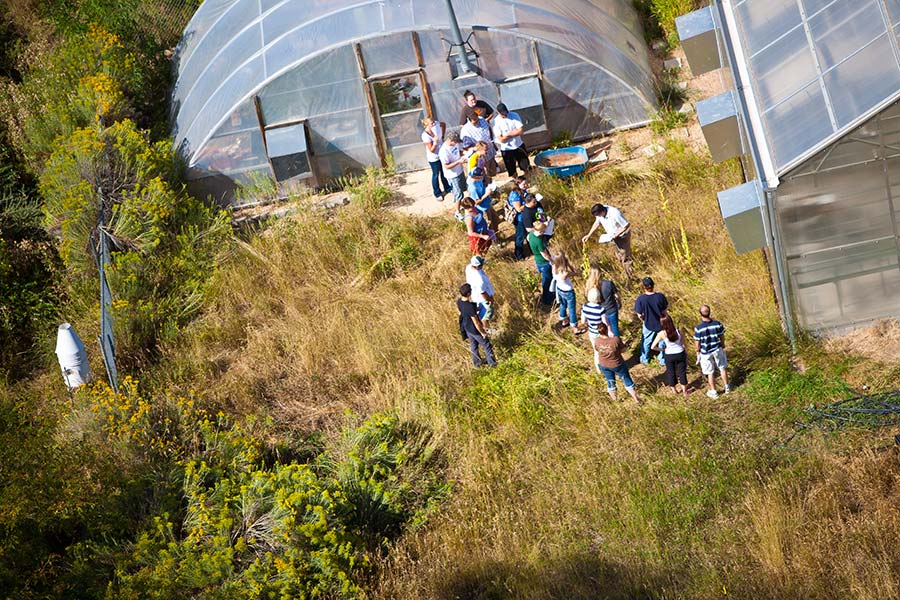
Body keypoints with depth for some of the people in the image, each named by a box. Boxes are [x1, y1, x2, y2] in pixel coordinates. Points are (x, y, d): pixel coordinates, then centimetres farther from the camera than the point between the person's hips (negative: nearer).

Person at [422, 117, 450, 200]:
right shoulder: (425, 136, -35)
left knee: (444, 172, 26)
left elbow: (443, 124, 6)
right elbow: (432, 150, -26)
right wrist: (435, 142, -44)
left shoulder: (436, 124, -20)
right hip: (434, 158, -6)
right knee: (436, 175, 17)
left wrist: (442, 136, 3)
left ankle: (447, 188, 51)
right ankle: (437, 193, 39)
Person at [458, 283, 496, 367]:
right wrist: (483, 332, -13)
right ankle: (492, 363, 33)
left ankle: (477, 362, 47)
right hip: (475, 330, -7)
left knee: (473, 345, 28)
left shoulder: (459, 302, -16)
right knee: (486, 345, 16)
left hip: (466, 328, 7)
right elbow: (476, 323, -29)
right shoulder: (470, 307, -39)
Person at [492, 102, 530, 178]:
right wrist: (514, 133, -17)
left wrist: (508, 134, -19)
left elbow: (521, 130, -15)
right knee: (512, 171, 12)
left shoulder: (514, 115, -10)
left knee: (526, 167, 12)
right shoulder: (496, 122, -16)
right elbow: (501, 139, -20)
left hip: (519, 146, 2)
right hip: (506, 149, -2)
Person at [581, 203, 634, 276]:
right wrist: (588, 235, -1)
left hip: (623, 236, -8)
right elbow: (597, 223, 3)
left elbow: (627, 226, -28)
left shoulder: (615, 214, -39)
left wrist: (615, 236, -27)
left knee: (625, 258, 3)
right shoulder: (600, 212, -17)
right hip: (614, 236, 8)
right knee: (619, 256, 23)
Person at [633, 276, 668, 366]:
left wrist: (644, 321, 6)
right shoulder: (660, 296, -22)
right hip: (661, 324, 1)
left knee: (646, 342, 26)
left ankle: (644, 359, 45)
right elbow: (665, 311, -10)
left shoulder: (640, 299, -27)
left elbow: (640, 315, -16)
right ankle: (663, 361, 40)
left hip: (648, 325, -1)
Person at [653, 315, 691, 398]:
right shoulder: (678, 331, -15)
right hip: (680, 353, 1)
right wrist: (686, 353, 12)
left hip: (669, 356, -1)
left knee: (671, 372, 21)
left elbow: (653, 347, -16)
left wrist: (661, 349, 2)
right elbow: (683, 344, -5)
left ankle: (674, 389, 39)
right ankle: (684, 390, 33)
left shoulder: (662, 334, -20)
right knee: (682, 372, 19)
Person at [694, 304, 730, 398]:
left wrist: (698, 351, 7)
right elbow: (722, 337, -5)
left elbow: (698, 343, -13)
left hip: (705, 352, -2)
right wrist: (722, 345, 16)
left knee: (710, 373, 16)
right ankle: (727, 387, 40)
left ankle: (713, 392, 31)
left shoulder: (698, 328, -26)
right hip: (717, 350, 2)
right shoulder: (717, 324, -20)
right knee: (722, 368, 24)